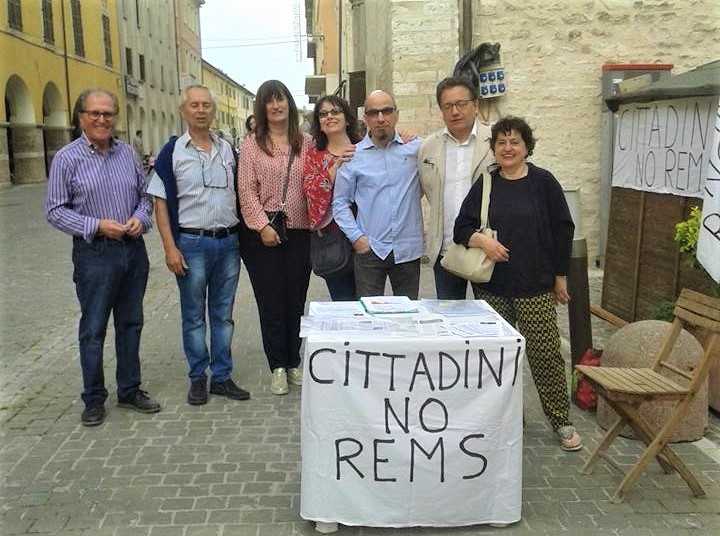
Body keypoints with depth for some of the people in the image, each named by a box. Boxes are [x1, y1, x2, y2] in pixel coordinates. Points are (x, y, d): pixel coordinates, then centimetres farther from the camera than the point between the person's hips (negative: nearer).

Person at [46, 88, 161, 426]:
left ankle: (129, 391, 27)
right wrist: (97, 226, -17)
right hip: (94, 253, -4)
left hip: (133, 249, 4)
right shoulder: (67, 158, -5)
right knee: (93, 329, 5)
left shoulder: (127, 153, 6)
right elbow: (55, 211, -6)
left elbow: (144, 194, 14)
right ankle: (94, 399, 19)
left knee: (131, 324, 13)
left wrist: (140, 218, -7)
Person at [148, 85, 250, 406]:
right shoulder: (173, 152, -3)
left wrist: (242, 235, 8)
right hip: (192, 244, -3)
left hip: (229, 242, 4)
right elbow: (160, 202, -5)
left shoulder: (227, 149, 9)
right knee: (194, 317, 6)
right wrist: (170, 247, -12)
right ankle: (197, 378, 19)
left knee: (223, 315, 10)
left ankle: (222, 377, 21)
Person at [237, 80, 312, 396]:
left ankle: (294, 363, 24)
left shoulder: (306, 143, 7)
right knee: (271, 302, 4)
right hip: (263, 234, -2)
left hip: (300, 232, 2)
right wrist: (262, 226, -13)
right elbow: (247, 191, -5)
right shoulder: (252, 145, 1)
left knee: (296, 300, 10)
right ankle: (278, 368, 15)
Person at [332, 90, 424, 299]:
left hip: (408, 249, 1)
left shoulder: (416, 148, 2)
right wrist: (356, 237, -4)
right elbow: (340, 202, 4)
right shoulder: (353, 156, 1)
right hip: (369, 250, -1)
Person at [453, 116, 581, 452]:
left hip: (535, 286, -3)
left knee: (545, 353, -2)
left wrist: (561, 277, 3)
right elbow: (461, 228, 5)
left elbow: (562, 231, 3)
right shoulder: (484, 185, 7)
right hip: (492, 287, 3)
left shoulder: (543, 182, 0)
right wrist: (481, 240, -17)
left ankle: (562, 422, 12)